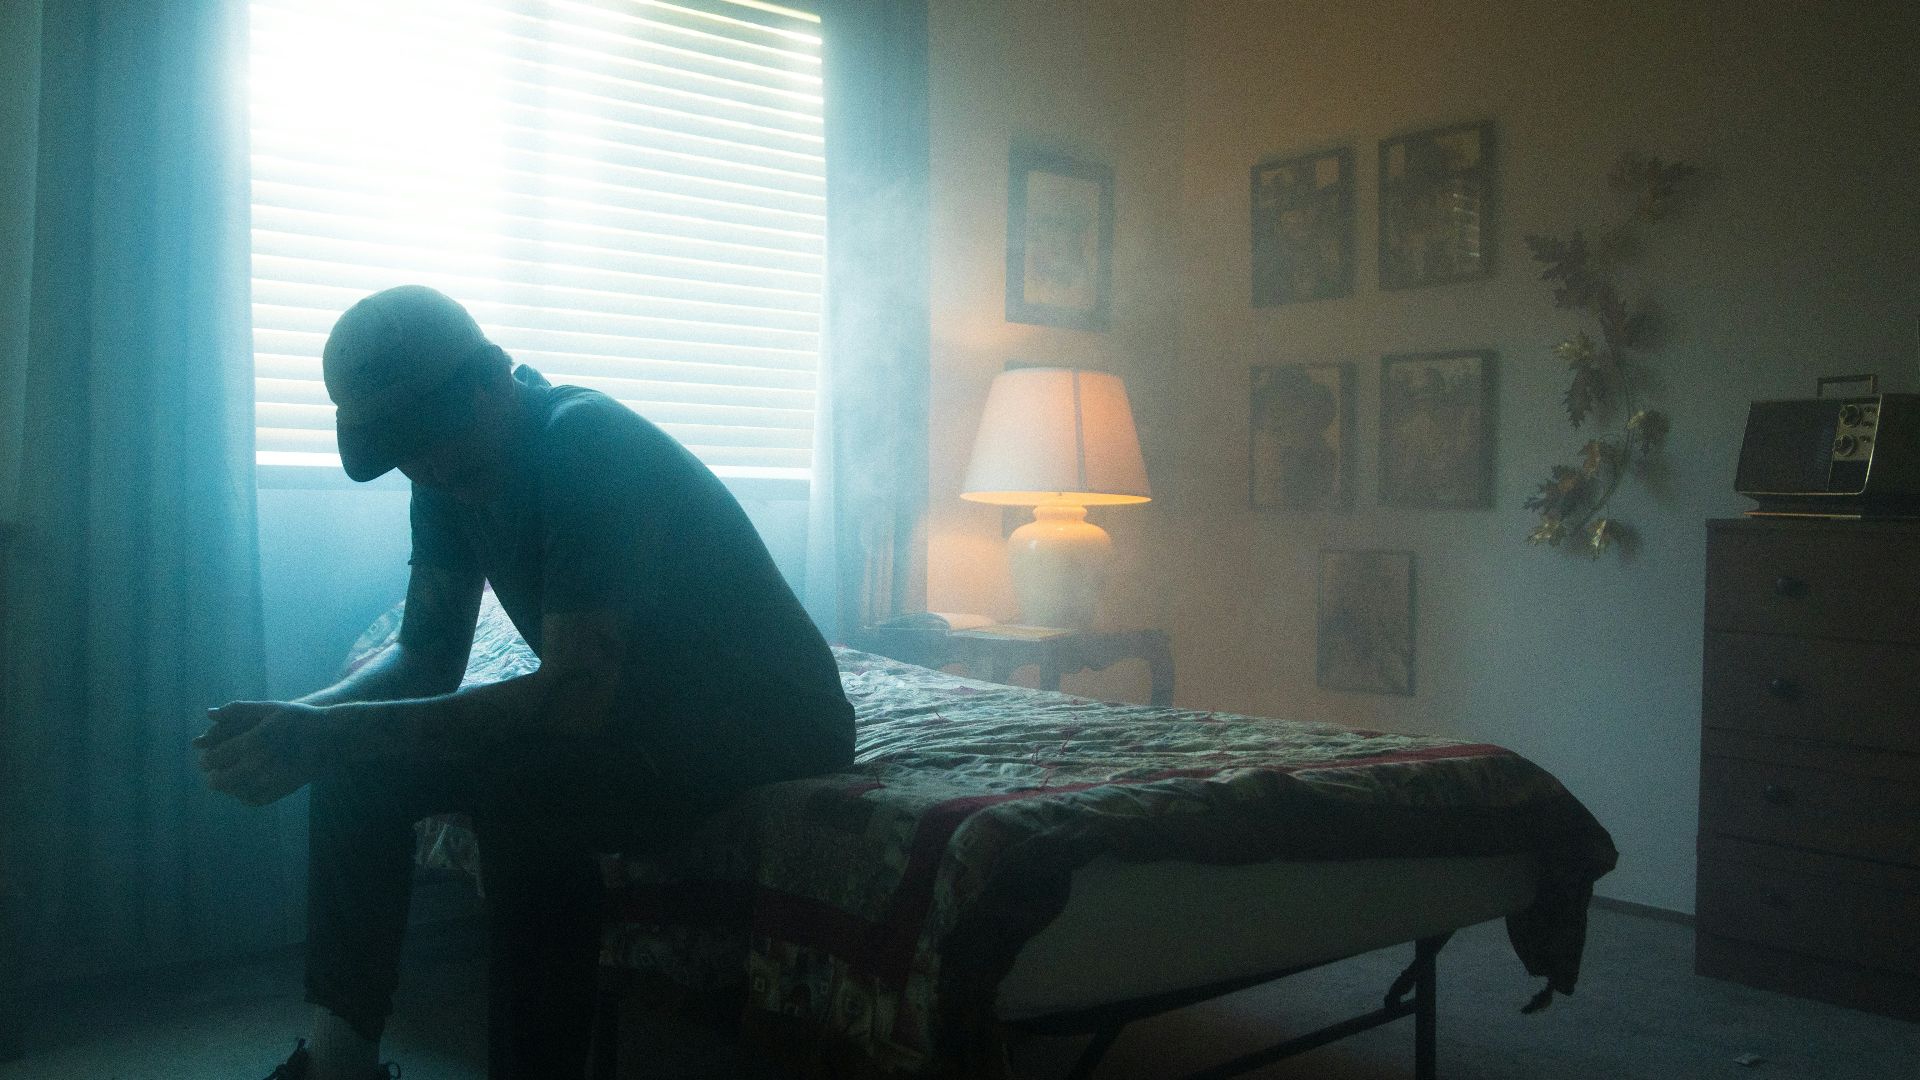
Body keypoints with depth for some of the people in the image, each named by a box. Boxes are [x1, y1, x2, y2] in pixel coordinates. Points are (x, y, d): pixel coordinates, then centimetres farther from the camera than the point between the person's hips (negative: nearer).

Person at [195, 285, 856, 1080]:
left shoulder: (587, 446, -26)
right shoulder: (451, 472, 0)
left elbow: (573, 696, -33)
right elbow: (426, 659, 3)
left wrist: (332, 736, -34)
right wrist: (301, 721, -17)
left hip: (762, 726, -8)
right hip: (632, 709, 8)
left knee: (520, 782, -33)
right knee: (363, 766, -4)